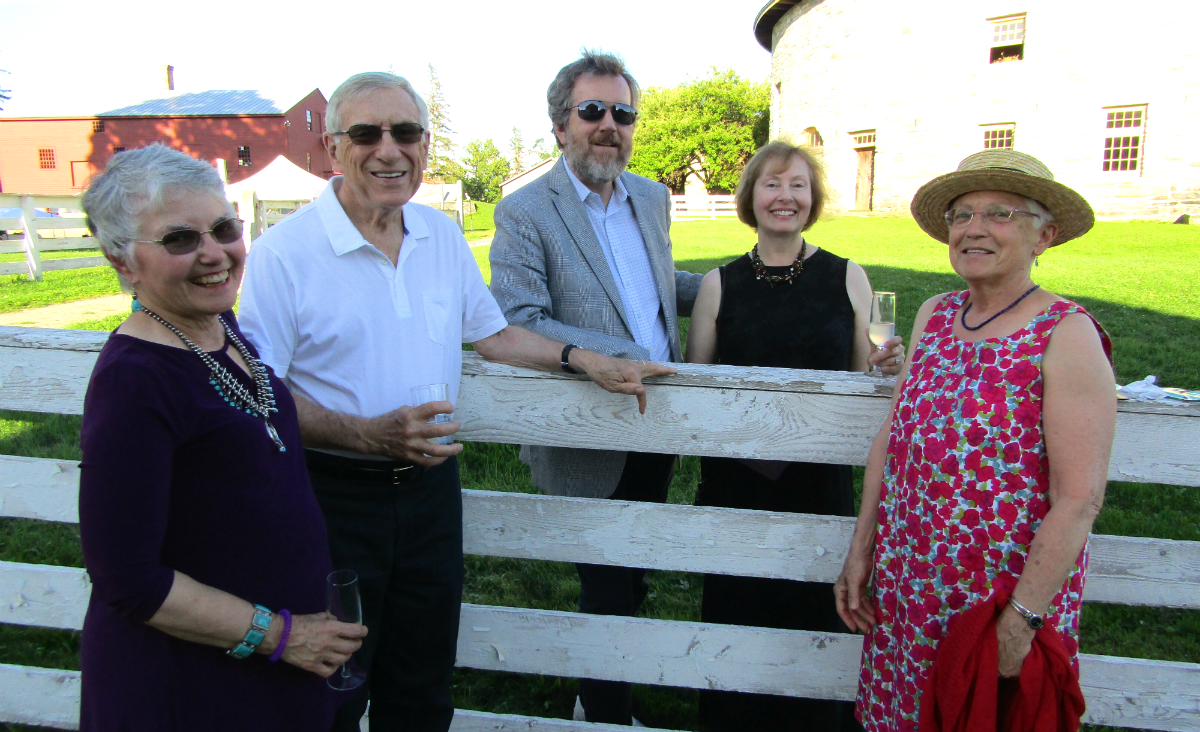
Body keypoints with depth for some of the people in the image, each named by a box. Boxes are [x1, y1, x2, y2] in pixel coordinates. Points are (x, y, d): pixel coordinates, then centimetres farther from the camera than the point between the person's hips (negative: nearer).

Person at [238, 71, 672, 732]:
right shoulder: (284, 252, -13)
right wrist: (372, 434, -25)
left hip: (429, 487, 5)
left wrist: (586, 361, 6)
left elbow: (490, 331, 15)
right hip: (334, 497, -4)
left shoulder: (442, 235, 5)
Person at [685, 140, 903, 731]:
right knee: (736, 612, 9)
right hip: (735, 479, 0)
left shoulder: (848, 278, 3)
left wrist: (883, 367, -12)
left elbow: (862, 380, 9)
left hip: (820, 480, 0)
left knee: (813, 613, 8)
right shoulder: (720, 284, 2)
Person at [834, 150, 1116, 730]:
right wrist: (861, 549, 6)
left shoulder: (1066, 336, -14)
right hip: (905, 584, 5)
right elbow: (891, 435, 7)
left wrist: (1022, 618, -18)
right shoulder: (934, 316, 4)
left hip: (1008, 591, -5)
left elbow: (1080, 497, -17)